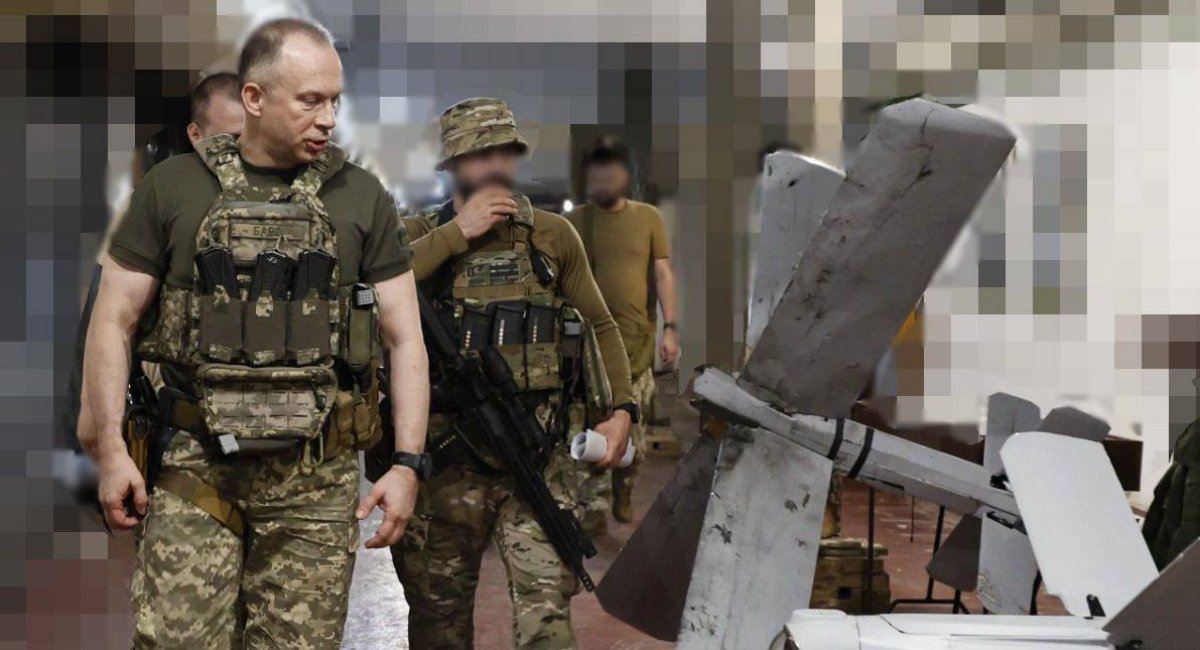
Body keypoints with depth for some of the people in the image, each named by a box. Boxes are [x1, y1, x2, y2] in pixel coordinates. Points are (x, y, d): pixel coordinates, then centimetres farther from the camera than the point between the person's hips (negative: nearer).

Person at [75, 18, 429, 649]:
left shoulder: (361, 198, 7)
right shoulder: (172, 188, 5)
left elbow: (405, 339, 7)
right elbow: (113, 322, 6)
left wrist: (407, 464, -2)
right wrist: (110, 450, -2)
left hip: (316, 477, 1)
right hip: (197, 466, -1)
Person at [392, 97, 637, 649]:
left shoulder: (554, 236, 10)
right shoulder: (420, 235, 6)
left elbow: (600, 325, 16)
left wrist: (622, 408, 3)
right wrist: (457, 234, -12)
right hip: (448, 457, 0)